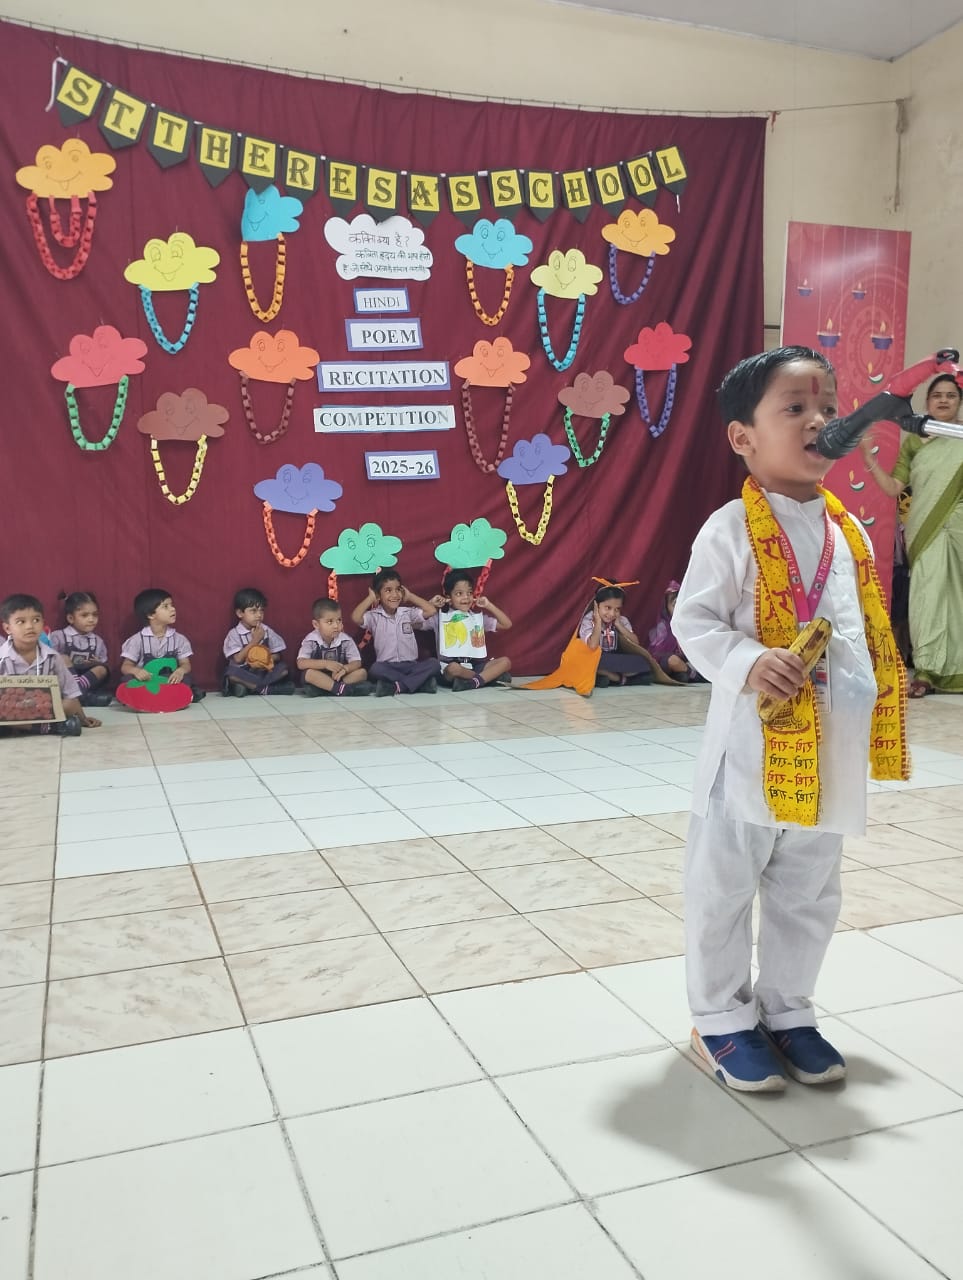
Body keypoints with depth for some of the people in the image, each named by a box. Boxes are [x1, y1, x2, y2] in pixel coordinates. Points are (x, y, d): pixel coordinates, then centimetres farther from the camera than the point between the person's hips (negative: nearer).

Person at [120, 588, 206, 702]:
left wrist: (181, 670, -25)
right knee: (128, 679, -31)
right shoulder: (137, 640, 0)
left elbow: (186, 664, 1)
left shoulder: (179, 639, 5)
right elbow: (126, 666, 0)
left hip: (170, 681, 1)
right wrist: (136, 671, -26)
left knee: (187, 678, -25)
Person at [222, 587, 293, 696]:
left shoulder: (267, 630, 4)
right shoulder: (234, 633, -6)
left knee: (283, 667, -20)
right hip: (243, 674, -3)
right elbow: (238, 659, -15)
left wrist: (266, 659, -17)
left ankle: (246, 687, -23)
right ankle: (265, 688, -23)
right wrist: (255, 640, -16)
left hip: (265, 672, 3)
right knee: (231, 672, -33)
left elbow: (276, 656, 5)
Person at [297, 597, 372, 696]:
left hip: (340, 677, 2)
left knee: (362, 672, -19)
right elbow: (301, 663, -21)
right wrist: (325, 663, -32)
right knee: (308, 673, -33)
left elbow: (356, 662, -9)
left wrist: (345, 669, -32)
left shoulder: (346, 640, -6)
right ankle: (340, 689, -38)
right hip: (319, 679, -2)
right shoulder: (311, 640, -11)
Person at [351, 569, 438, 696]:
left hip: (411, 665, 2)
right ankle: (420, 682, -31)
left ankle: (396, 686, -28)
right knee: (376, 668, -36)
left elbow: (431, 611, -3)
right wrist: (370, 598, -4)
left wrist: (410, 596, 5)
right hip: (387, 666, -2)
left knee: (433, 663, -24)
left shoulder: (408, 613, 8)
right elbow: (356, 618, -17)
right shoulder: (374, 616, 2)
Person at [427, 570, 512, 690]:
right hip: (450, 665, -3)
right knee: (453, 668, -39)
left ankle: (475, 681, -32)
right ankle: (491, 676, -21)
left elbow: (507, 625, 12)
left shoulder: (479, 616, 15)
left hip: (476, 665, 4)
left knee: (505, 661, -17)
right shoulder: (440, 617, 6)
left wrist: (489, 606, 6)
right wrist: (431, 604, -3)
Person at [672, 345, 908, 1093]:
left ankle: (787, 1012, 37)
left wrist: (882, 689, 9)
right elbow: (692, 620, -12)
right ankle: (721, 1018, 27)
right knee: (724, 891, 8)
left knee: (809, 897, 18)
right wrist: (747, 662, -27)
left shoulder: (849, 532, 7)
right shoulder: (731, 531, -12)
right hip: (752, 744, -6)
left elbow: (869, 626, 16)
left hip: (829, 751, 6)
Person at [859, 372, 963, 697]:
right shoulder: (913, 442, 9)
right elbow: (893, 488, 4)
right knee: (928, 595, -5)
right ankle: (927, 670, -3)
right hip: (924, 530, 0)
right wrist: (868, 455, -3)